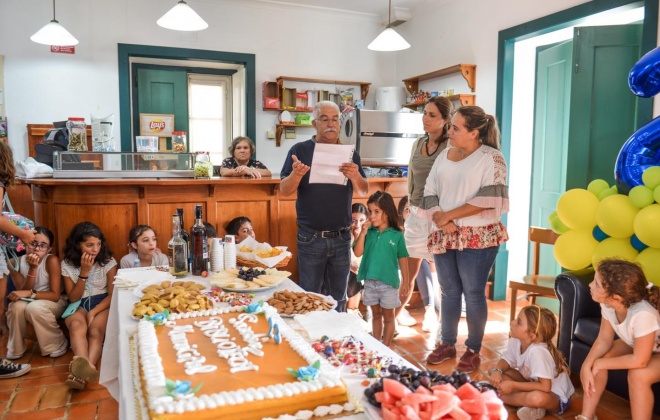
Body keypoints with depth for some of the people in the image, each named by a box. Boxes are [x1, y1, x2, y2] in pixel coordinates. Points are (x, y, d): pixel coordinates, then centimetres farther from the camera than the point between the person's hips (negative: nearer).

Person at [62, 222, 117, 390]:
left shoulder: (108, 262, -2)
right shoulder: (67, 265, 1)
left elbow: (112, 294, -3)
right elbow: (73, 298, -1)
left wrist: (93, 312, -18)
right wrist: (84, 272, -13)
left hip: (102, 304, 0)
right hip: (78, 305, 1)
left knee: (95, 330, -33)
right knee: (77, 326, -35)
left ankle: (86, 367, -59)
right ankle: (84, 366, -62)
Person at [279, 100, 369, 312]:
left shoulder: (349, 153, 5)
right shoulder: (300, 150, -3)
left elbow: (364, 192, 1)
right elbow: (284, 190, -7)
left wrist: (355, 176, -21)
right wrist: (296, 175, -29)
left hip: (341, 238, 3)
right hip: (310, 238, -2)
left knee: (339, 299, 15)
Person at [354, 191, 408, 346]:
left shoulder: (397, 235, -8)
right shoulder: (369, 232, -1)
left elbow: (402, 260, -3)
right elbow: (358, 253, -7)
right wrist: (363, 233, -15)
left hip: (389, 282, -3)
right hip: (370, 282, 3)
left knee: (388, 317, 12)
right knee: (376, 315, 18)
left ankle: (386, 348, 24)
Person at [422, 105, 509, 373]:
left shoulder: (491, 158, -7)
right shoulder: (444, 155, 10)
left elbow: (489, 198, -17)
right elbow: (429, 192, 9)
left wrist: (449, 215, -14)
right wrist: (440, 220, -9)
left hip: (478, 237, -5)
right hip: (444, 236, 5)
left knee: (473, 293, 3)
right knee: (449, 291, 13)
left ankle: (473, 350, 20)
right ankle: (447, 343, 28)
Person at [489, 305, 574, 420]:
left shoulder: (537, 352, -35)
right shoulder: (515, 341, -14)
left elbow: (545, 387, -35)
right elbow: (506, 360, 2)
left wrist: (513, 385, -29)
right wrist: (497, 371, -21)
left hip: (556, 397, -8)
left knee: (537, 398, -43)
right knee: (495, 371, -5)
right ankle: (528, 404, -14)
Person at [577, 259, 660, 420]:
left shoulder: (642, 314, -43)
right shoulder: (608, 304, -24)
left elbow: (639, 360, -33)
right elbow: (604, 339, -11)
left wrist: (600, 363, -23)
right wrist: (587, 366, -24)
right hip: (635, 344, 6)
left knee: (638, 375, -32)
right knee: (594, 362, -12)